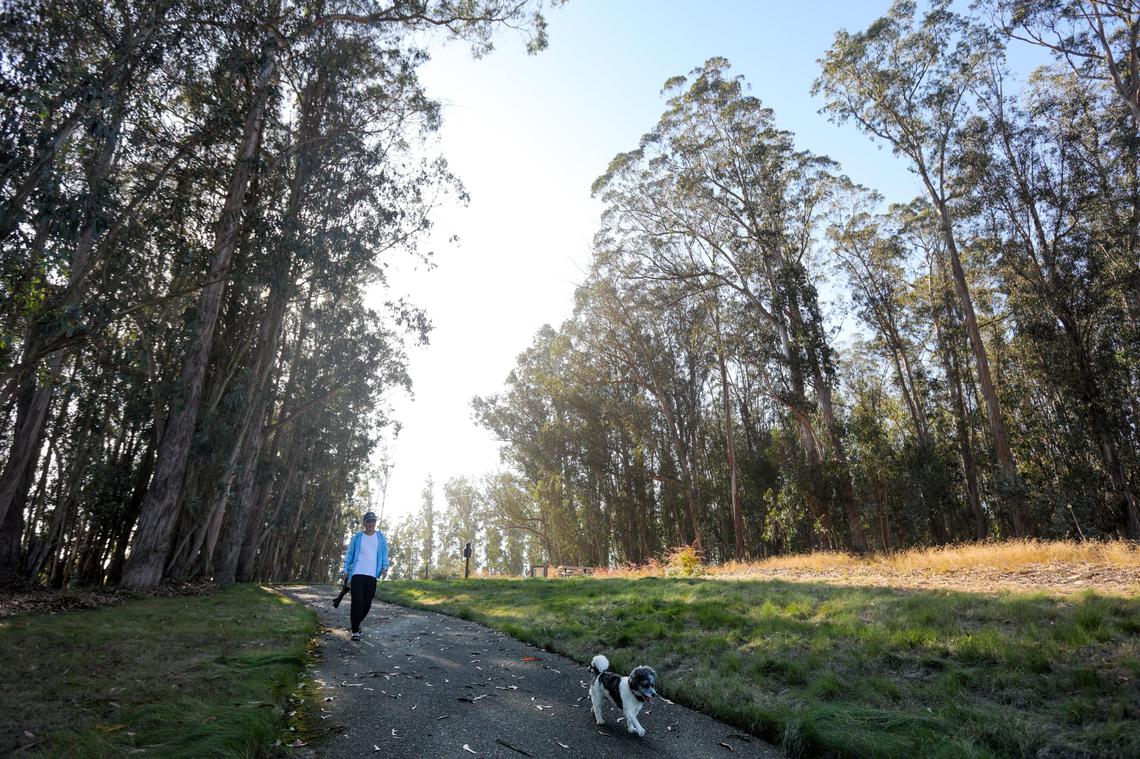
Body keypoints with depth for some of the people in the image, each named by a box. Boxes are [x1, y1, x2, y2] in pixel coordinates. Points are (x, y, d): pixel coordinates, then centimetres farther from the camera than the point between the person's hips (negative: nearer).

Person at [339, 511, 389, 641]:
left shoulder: (381, 537, 10)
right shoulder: (357, 537, 7)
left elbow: (384, 553, 8)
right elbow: (349, 554, 9)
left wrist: (384, 567, -6)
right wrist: (346, 570, 1)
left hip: (372, 575, 2)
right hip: (357, 573, -2)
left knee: (367, 603, 6)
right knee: (357, 602, -10)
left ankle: (356, 621, 31)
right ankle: (355, 630, -2)